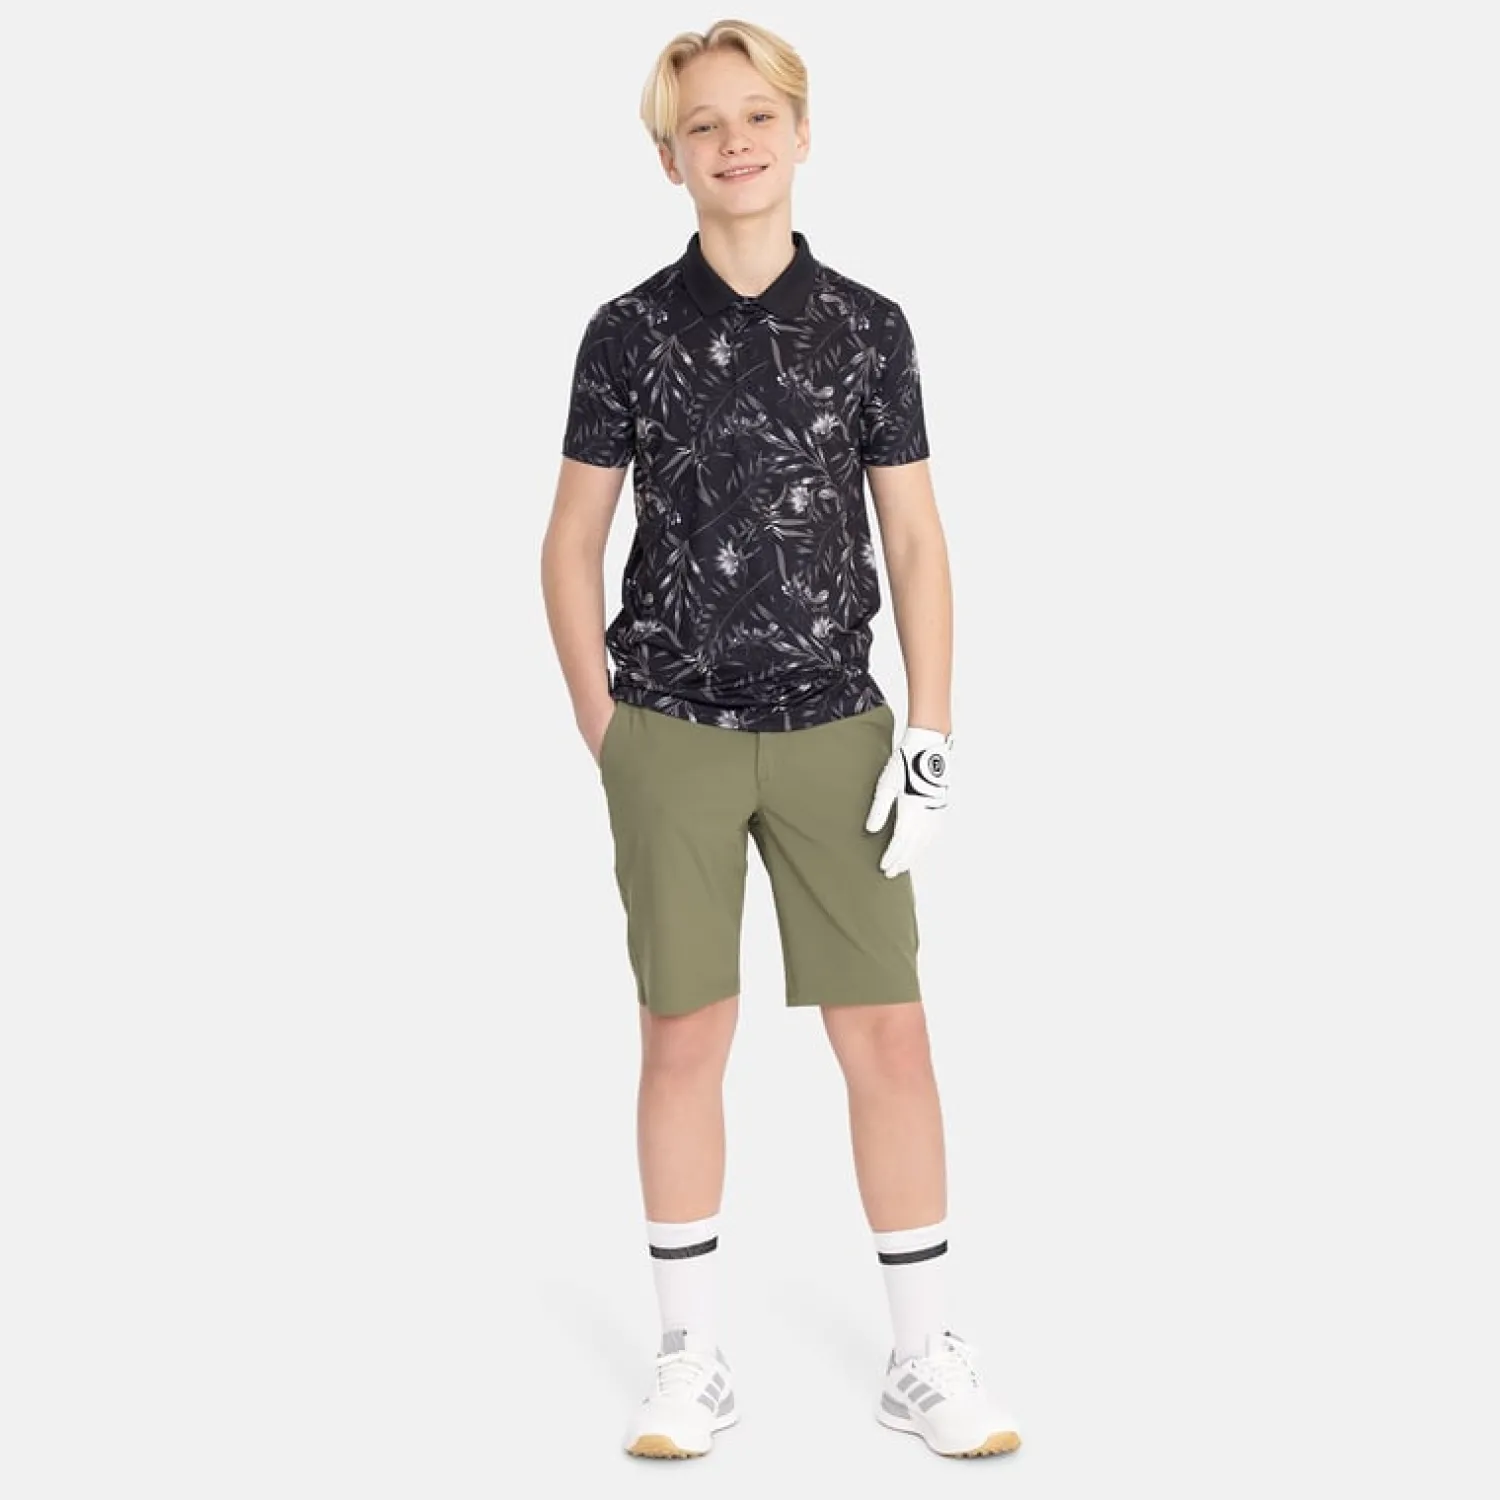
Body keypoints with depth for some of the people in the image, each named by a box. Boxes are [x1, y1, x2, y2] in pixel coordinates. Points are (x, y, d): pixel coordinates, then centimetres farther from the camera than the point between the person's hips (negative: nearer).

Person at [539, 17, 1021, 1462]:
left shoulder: (868, 328, 3)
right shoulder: (629, 331, 0)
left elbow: (916, 543, 4)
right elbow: (572, 544, 6)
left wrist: (930, 736, -3)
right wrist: (603, 734, 1)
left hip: (833, 734, 1)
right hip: (672, 739, -1)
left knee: (888, 1036, 1)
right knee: (684, 1038, 5)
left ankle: (923, 1355, 16)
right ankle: (692, 1355, 19)